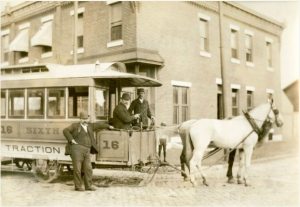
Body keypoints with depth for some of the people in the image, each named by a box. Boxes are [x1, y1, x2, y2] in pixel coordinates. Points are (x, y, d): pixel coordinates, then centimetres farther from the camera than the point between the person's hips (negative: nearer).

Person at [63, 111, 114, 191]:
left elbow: (98, 125, 32)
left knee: (88, 169, 2)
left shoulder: (89, 126, 19)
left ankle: (88, 186, 11)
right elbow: (65, 130, -4)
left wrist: (108, 126, 42)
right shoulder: (75, 126, 3)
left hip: (87, 151, 5)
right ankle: (78, 186, 5)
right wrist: (71, 140, -10)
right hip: (77, 149, -5)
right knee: (77, 169, -4)